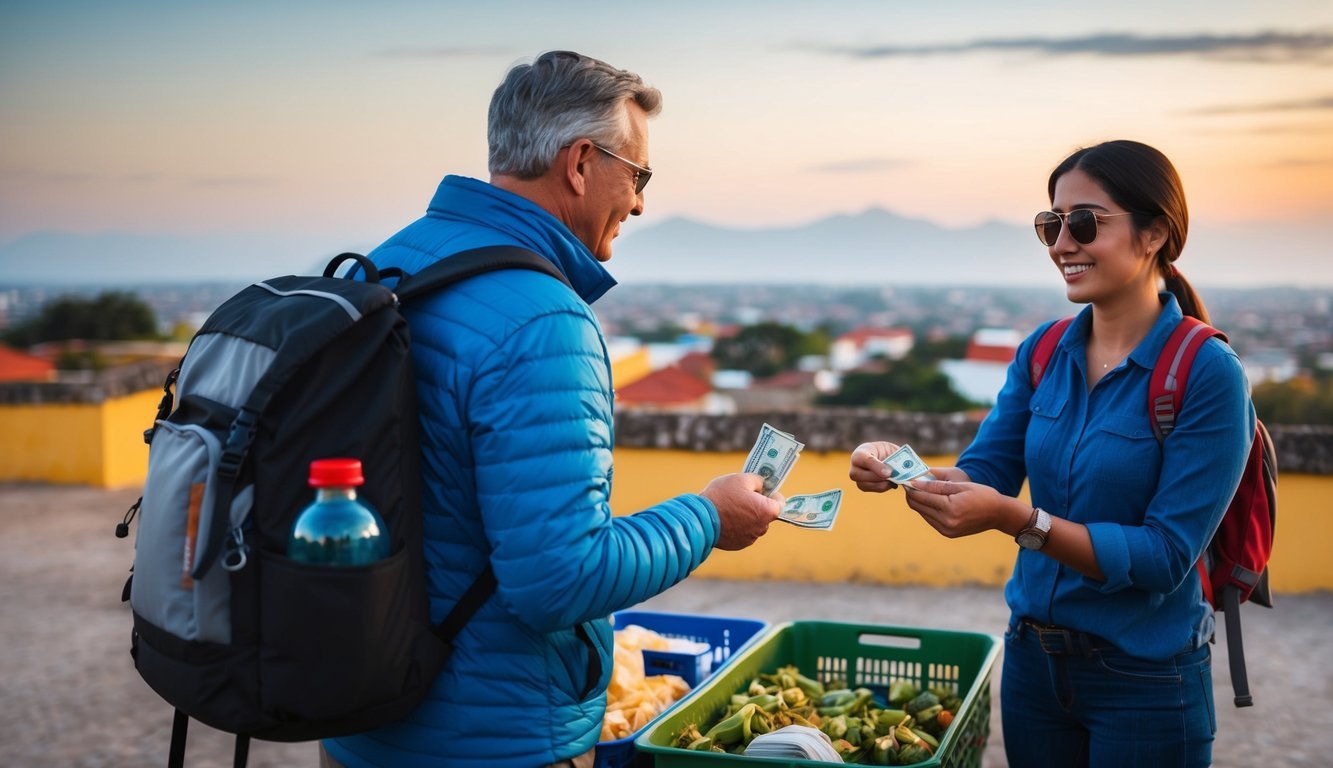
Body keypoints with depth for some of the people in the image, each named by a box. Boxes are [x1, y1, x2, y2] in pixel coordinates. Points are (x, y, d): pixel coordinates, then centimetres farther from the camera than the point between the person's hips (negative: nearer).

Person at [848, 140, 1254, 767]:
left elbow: (1166, 556, -21)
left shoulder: (1207, 374, -17)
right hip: (1032, 658, 5)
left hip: (1144, 677, -5)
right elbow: (983, 473, 0)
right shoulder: (1042, 352, 0)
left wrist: (1017, 519, -31)